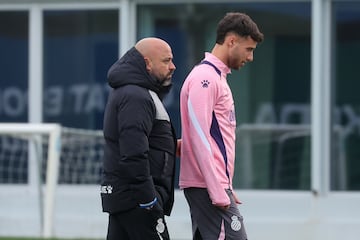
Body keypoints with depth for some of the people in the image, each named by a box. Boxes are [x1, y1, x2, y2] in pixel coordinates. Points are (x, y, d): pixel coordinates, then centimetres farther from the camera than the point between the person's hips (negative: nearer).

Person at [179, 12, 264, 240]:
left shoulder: (216, 78, 20)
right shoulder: (204, 78, -11)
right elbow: (199, 138, -18)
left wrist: (225, 187, 19)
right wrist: (218, 192, -20)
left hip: (216, 185, 10)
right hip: (208, 186, -10)